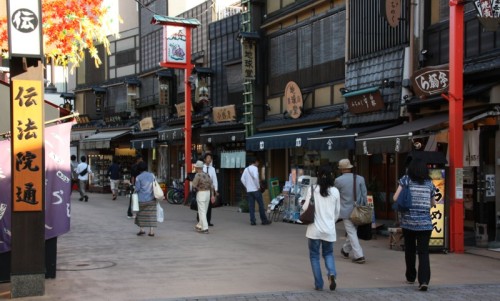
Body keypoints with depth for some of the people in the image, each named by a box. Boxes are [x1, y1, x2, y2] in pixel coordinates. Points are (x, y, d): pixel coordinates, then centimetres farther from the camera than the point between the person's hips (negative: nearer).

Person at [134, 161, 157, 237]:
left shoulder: (138, 177, -9)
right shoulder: (152, 175, 3)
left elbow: (137, 189, -9)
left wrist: (134, 187, 12)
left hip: (142, 199, -2)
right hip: (151, 199, 2)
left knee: (141, 214, 14)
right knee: (151, 214, 4)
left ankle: (141, 229, 14)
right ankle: (151, 231, 1)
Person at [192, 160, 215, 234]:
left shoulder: (198, 175, -14)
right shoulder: (207, 174, 9)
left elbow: (194, 185, -14)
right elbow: (211, 185, 6)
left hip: (201, 193, -8)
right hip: (208, 193, 8)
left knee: (202, 212, -5)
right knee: (204, 211, 16)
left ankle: (205, 228, -10)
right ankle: (199, 226, 27)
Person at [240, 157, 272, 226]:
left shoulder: (246, 169, 14)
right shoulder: (254, 168, -7)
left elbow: (242, 179, 11)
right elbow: (255, 177, -22)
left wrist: (247, 186, 13)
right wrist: (258, 186, -13)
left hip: (249, 190, 7)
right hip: (255, 189, -6)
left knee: (251, 206, 5)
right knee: (261, 205, 2)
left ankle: (252, 221, 2)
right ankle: (264, 220, 6)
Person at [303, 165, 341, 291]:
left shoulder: (312, 189, -6)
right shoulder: (335, 191, 0)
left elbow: (305, 207, -9)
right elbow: (337, 212, 7)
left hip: (315, 229, -2)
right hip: (329, 229, 2)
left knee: (314, 256, 11)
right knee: (328, 253, 20)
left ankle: (319, 284, 10)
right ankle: (332, 274, -7)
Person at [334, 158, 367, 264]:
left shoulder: (338, 180, -9)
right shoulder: (360, 179, -2)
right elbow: (364, 195, 2)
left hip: (346, 211, -4)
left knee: (352, 233, 1)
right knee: (353, 231, 19)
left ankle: (359, 256, -4)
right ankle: (345, 250, 37)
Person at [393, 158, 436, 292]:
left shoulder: (406, 180, -1)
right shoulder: (429, 183, 7)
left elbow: (395, 198, -7)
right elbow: (433, 203, 15)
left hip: (408, 221, -1)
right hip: (425, 223, 1)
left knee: (410, 250, 15)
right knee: (423, 252, -2)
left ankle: (410, 277, 27)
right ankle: (424, 280, -16)